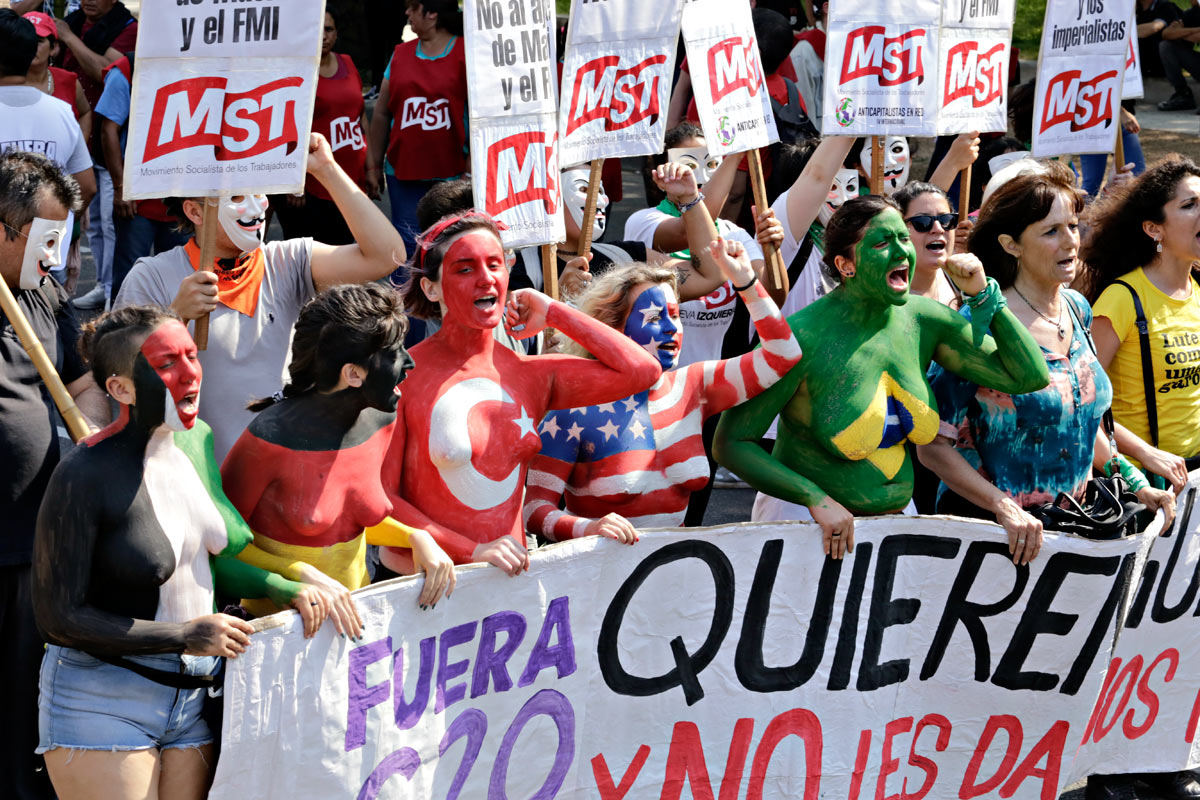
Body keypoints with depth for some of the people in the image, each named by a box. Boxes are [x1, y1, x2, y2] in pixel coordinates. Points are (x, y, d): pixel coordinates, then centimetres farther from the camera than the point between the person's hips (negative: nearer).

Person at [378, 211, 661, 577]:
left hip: (509, 578, 5)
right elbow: (379, 499, -10)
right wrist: (473, 552, -19)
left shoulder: (530, 374, 9)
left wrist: (553, 313, 7)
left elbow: (642, 370, 4)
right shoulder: (406, 374, -7)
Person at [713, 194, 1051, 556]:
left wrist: (983, 294, -8)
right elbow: (731, 443, -17)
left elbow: (1029, 376, 2)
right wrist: (817, 500, -24)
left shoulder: (923, 319, -2)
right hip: (804, 517, -6)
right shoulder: (803, 336, -19)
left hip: (896, 513, 6)